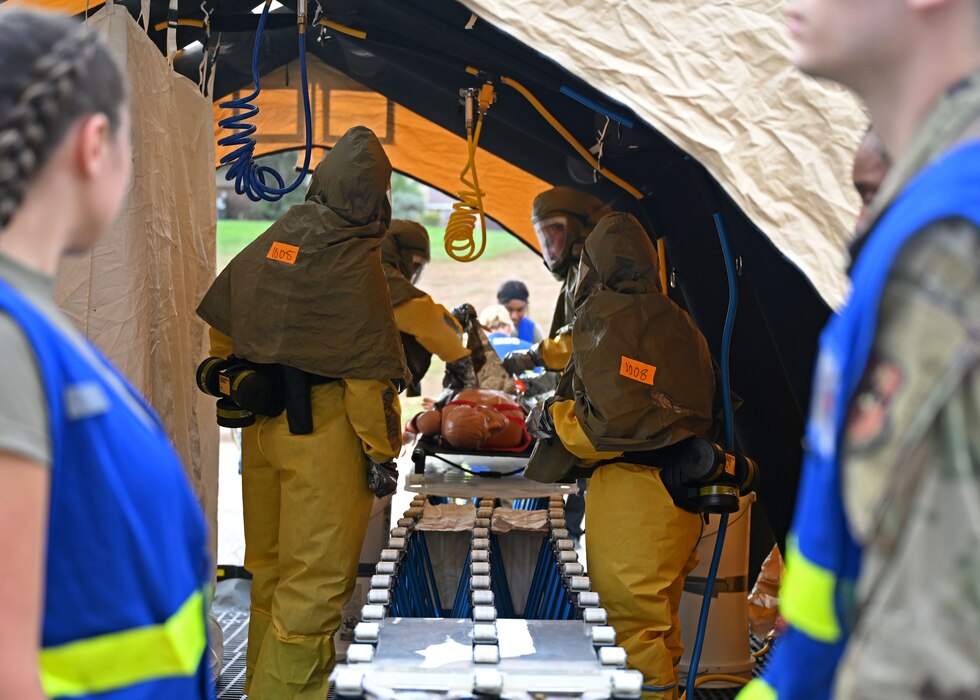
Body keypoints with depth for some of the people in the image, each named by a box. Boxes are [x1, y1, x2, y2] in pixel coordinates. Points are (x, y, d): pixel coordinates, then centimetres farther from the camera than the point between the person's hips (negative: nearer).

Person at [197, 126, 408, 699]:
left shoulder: (272, 243, 4)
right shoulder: (357, 265, -16)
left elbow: (221, 323, 13)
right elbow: (367, 372, -17)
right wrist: (382, 451, -9)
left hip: (262, 427, 8)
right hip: (323, 436, -8)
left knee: (272, 570, 20)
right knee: (316, 583, -1)